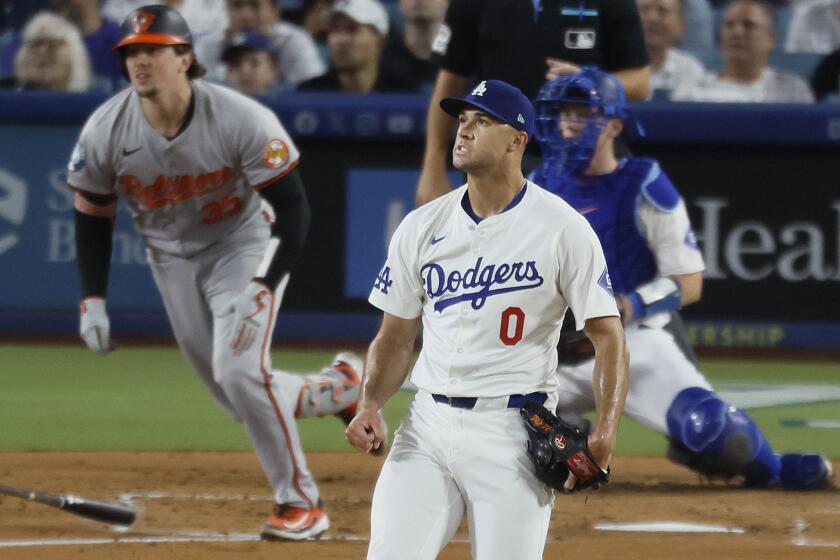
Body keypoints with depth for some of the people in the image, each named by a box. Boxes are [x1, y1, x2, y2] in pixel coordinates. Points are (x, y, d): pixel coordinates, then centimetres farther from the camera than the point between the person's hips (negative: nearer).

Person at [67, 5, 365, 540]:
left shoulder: (242, 120, -27)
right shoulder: (105, 131, -17)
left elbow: (293, 210, -22)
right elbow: (92, 215, -1)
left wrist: (262, 289, -32)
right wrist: (93, 300, -7)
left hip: (244, 245, -4)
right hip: (172, 259, 4)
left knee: (239, 369, -23)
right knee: (247, 401, 5)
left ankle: (301, 502, -9)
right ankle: (338, 388, 35)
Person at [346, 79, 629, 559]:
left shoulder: (562, 228, -4)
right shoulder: (422, 226, 8)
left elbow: (608, 335, -6)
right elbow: (397, 337, 13)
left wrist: (605, 434, -19)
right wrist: (370, 405, -6)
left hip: (513, 429, -4)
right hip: (428, 426, 4)